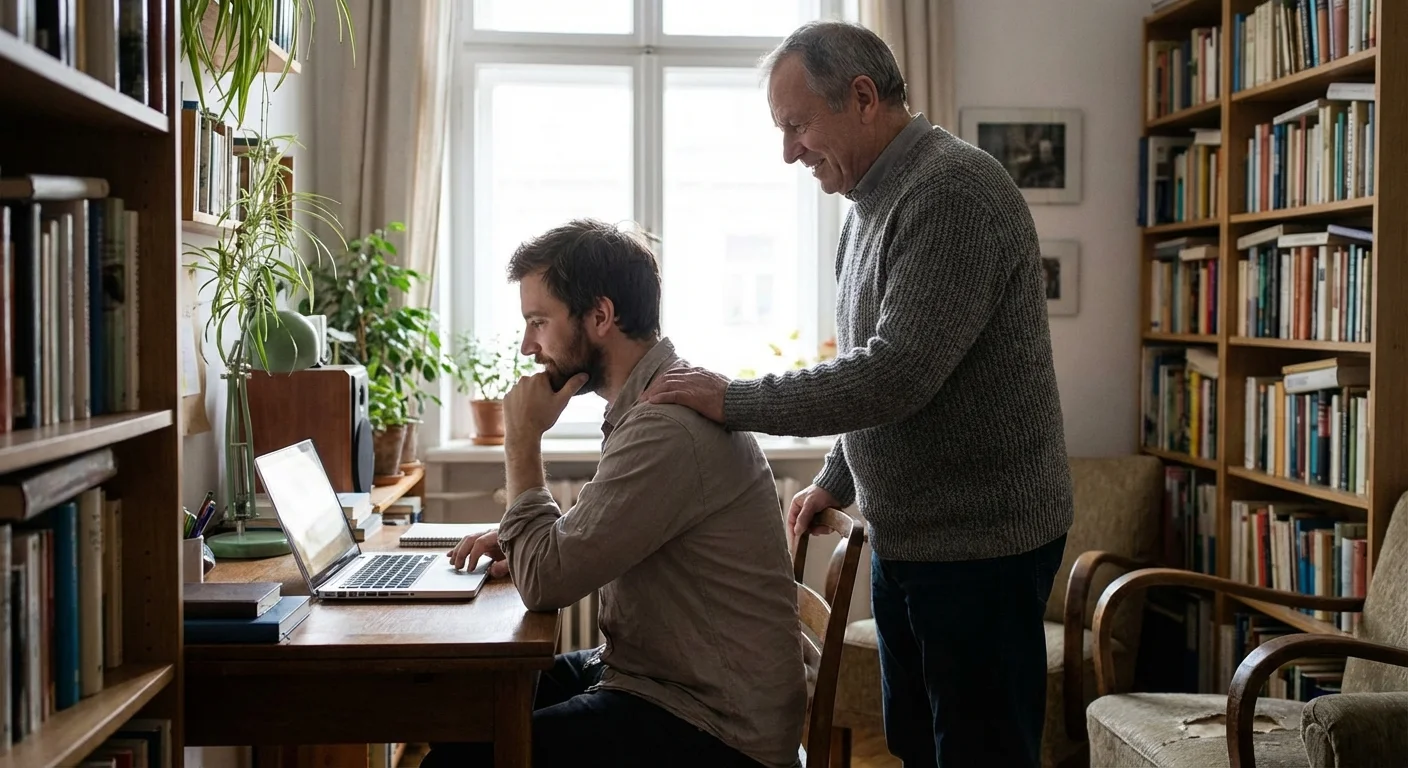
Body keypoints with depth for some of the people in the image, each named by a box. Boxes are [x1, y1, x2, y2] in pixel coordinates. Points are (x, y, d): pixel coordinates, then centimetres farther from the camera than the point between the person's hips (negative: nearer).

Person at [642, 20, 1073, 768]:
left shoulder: (953, 193, -20)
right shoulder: (873, 202, 11)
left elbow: (896, 375, -27)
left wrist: (735, 400, -20)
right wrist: (836, 481, 16)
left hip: (980, 543, -9)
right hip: (906, 532, 9)